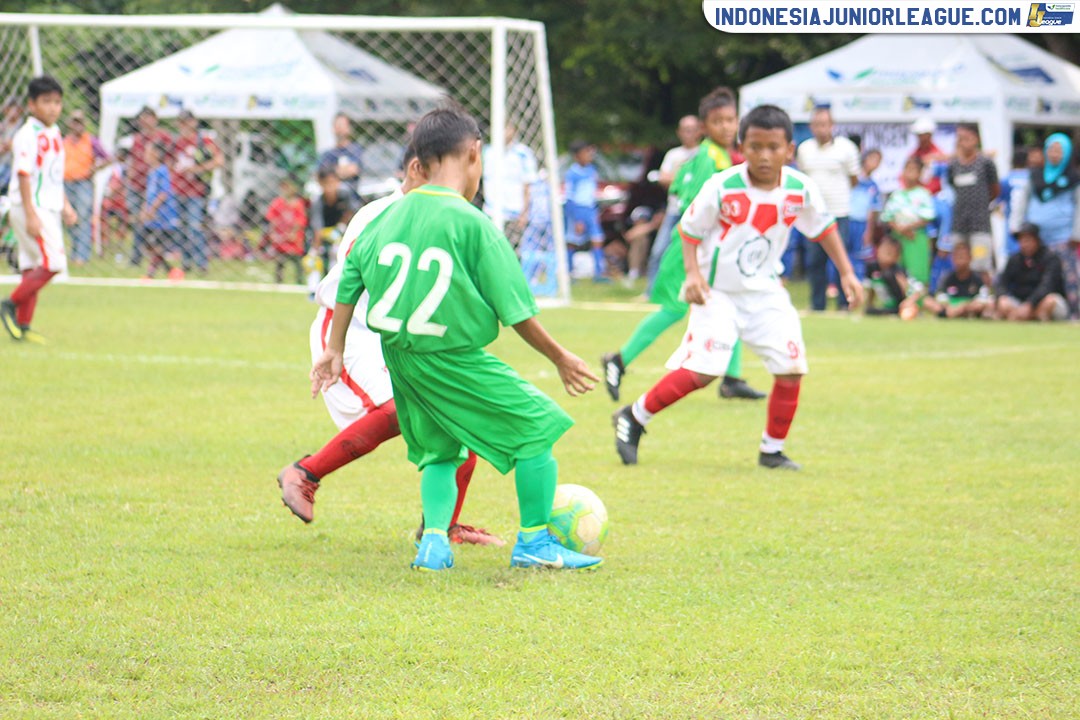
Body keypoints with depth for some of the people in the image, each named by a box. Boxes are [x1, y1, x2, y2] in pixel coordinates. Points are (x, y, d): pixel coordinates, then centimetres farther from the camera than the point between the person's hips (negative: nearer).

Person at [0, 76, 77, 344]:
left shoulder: (54, 133, 13)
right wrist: (30, 215, -22)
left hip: (49, 209, 9)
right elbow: (23, 175, -18)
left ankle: (22, 325, 10)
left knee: (32, 267, 8)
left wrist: (65, 205, 18)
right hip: (32, 208, -9)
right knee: (52, 263, -15)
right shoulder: (28, 135, -14)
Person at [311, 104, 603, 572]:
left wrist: (335, 350, 22)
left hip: (399, 356, 7)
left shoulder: (388, 217, 3)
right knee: (537, 428, 6)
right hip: (453, 360, -7)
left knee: (438, 450, 23)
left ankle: (434, 539, 5)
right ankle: (534, 542, 11)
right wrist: (560, 358, 2)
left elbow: (350, 282, 10)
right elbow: (515, 310, -11)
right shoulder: (471, 225, -14)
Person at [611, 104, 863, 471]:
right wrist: (693, 273, -20)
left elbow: (823, 227, 10)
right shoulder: (722, 187, -20)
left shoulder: (801, 189, -9)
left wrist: (846, 273, 9)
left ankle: (772, 450, 13)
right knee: (702, 370, -15)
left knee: (791, 368, -5)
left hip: (765, 290, 4)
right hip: (718, 291, -4)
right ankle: (633, 418, 3)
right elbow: (689, 228, -7)